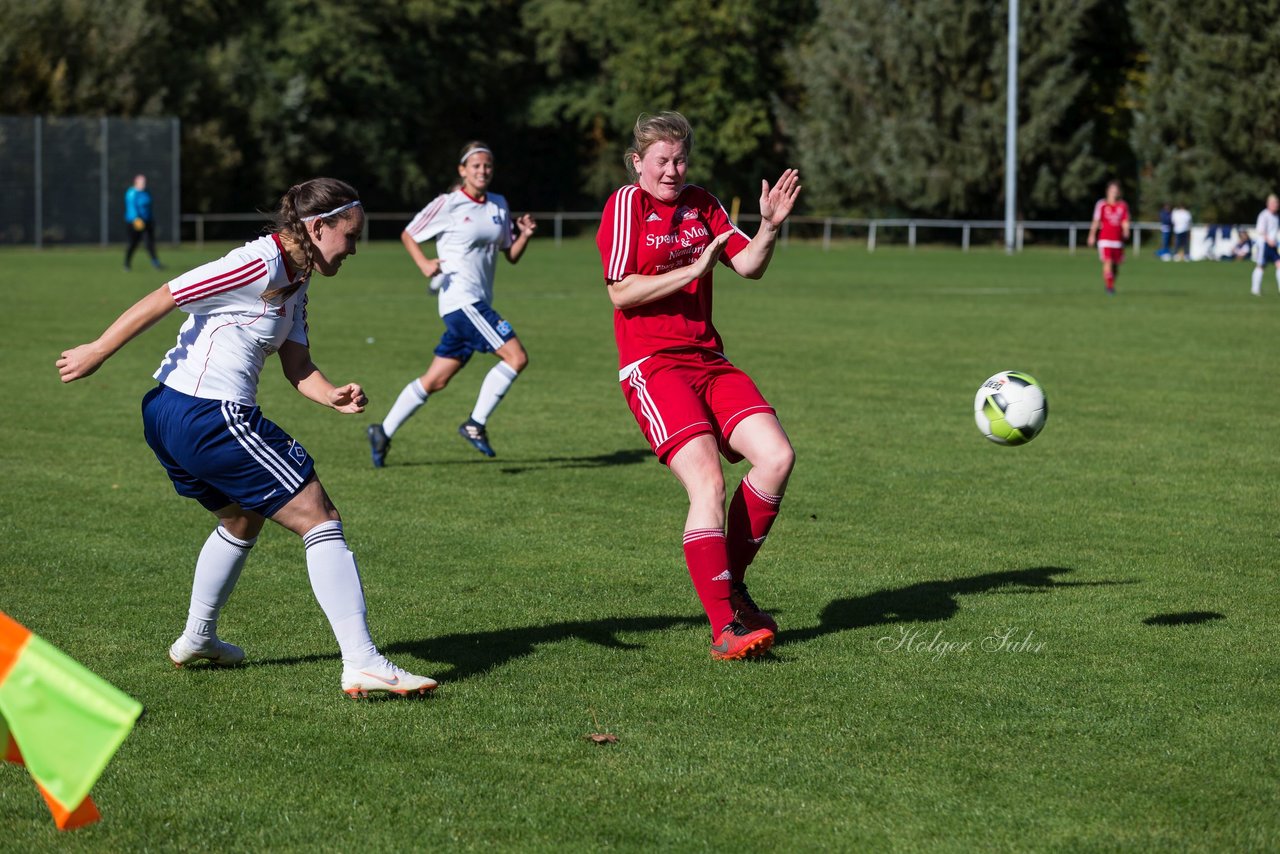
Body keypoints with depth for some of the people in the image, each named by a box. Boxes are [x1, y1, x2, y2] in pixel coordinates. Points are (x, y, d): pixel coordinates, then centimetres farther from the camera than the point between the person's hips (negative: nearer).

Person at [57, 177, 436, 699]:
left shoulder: (294, 282, 14)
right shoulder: (259, 265, -16)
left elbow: (296, 365, 9)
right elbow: (162, 300, -14)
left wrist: (332, 396, -11)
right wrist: (97, 352, -9)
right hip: (212, 416, -11)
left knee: (243, 519, 32)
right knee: (319, 518, -7)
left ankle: (197, 640, 46)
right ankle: (361, 663, -12)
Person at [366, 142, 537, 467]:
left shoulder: (499, 205, 13)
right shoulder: (447, 204, -5)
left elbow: (511, 255, 16)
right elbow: (408, 235, 5)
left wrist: (525, 235, -4)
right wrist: (424, 263, -12)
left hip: (479, 303, 7)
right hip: (460, 297, -7)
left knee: (435, 381, 10)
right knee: (516, 357, -18)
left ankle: (383, 431, 21)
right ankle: (476, 424, -8)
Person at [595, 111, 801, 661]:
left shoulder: (701, 205, 15)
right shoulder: (627, 204, -2)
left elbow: (749, 265, 10)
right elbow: (622, 293, -10)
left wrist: (770, 227, -8)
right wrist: (695, 269, -14)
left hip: (709, 362, 6)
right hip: (652, 368, -6)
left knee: (777, 456, -11)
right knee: (707, 483, -22)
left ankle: (730, 581, 7)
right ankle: (724, 627, -22)